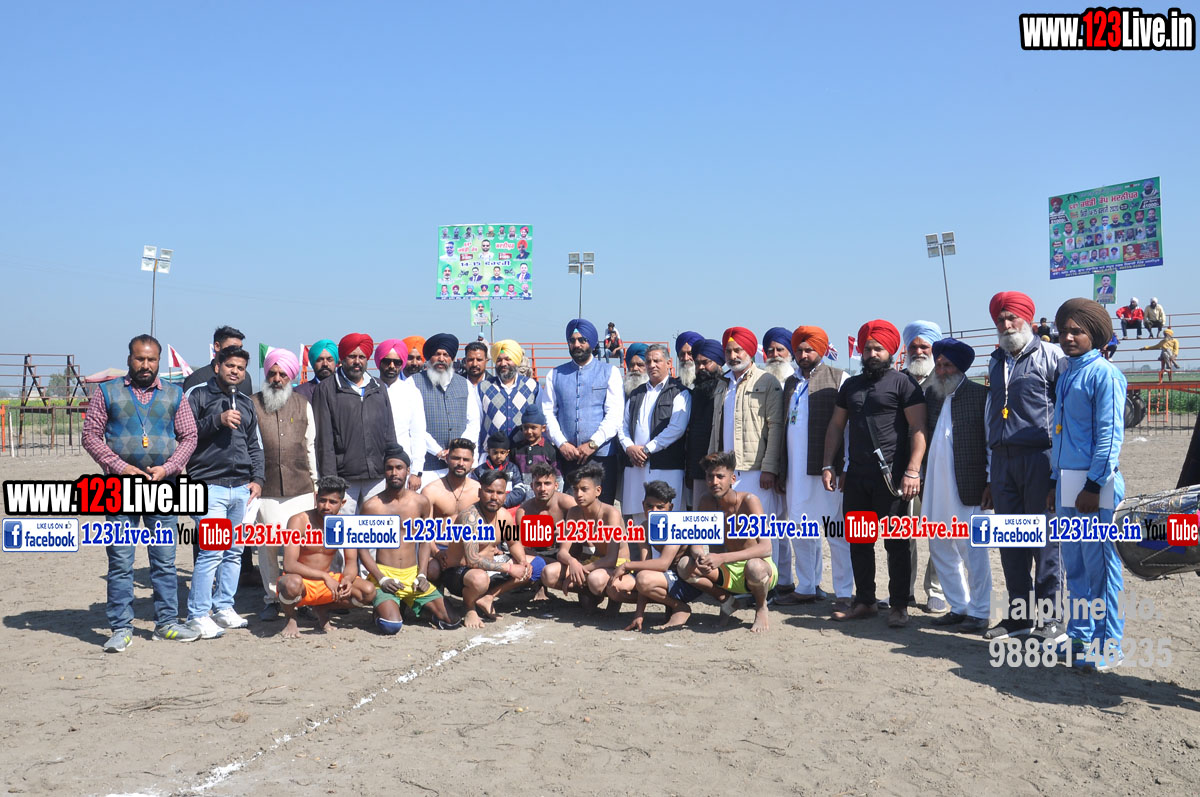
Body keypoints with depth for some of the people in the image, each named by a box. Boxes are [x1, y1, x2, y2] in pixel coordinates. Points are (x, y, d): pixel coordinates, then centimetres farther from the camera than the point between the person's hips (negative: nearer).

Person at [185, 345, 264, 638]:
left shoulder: (246, 403, 19)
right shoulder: (198, 395, 2)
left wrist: (257, 478, 12)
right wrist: (217, 420, -16)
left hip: (242, 488, 6)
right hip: (210, 485, -6)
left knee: (235, 551, 9)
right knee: (212, 551, -11)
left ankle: (223, 607, 20)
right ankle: (197, 615, -3)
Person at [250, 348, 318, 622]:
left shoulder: (303, 405, 13)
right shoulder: (253, 404, 5)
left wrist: (315, 482, 16)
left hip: (300, 488, 1)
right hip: (265, 489, -1)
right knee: (267, 546, 0)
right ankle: (271, 599, 13)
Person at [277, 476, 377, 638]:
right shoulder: (299, 521, -18)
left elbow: (351, 562, -2)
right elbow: (289, 565, -26)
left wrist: (347, 579, -27)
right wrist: (325, 577, -37)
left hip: (328, 581, 4)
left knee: (368, 592, -18)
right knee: (293, 583, -40)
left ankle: (322, 609, 9)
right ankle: (290, 619, -4)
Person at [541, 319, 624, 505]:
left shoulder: (609, 373, 7)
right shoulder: (555, 375, 14)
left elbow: (615, 415, -2)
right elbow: (548, 413, 7)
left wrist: (592, 444, -11)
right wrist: (562, 444, -7)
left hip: (601, 456, -2)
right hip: (566, 455, 2)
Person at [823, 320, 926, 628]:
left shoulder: (903, 382, -1)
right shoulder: (851, 385, 16)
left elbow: (918, 428, -8)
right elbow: (835, 426, 19)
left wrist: (912, 471, -17)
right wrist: (827, 465, 10)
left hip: (891, 477, -6)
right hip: (857, 476, 6)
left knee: (896, 543, 0)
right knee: (858, 542, 10)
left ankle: (899, 606, 8)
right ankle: (865, 602, 20)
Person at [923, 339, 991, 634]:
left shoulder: (980, 395, -4)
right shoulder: (930, 394, 13)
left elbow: (992, 440, -3)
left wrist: (990, 482, -6)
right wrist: (920, 479, 11)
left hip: (966, 487, -6)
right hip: (935, 485, 6)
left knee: (972, 549, -1)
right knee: (939, 548, 11)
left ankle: (979, 612, 10)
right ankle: (959, 607, 24)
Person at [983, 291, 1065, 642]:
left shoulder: (1050, 355, -2)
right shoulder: (996, 363, 18)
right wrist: (990, 477, 18)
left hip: (1039, 457, -6)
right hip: (1002, 460, 6)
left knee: (1044, 540, 0)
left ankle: (1048, 614, 10)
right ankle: (1019, 615, 18)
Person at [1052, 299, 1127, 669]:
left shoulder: (1104, 374, -8)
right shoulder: (1066, 374, 15)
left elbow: (1110, 434, -13)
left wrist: (1093, 485, -16)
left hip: (1095, 485, -8)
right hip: (1067, 483, 8)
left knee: (1100, 565, -3)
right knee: (1074, 565, 13)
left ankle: (1106, 647, 6)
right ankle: (1079, 635, 23)